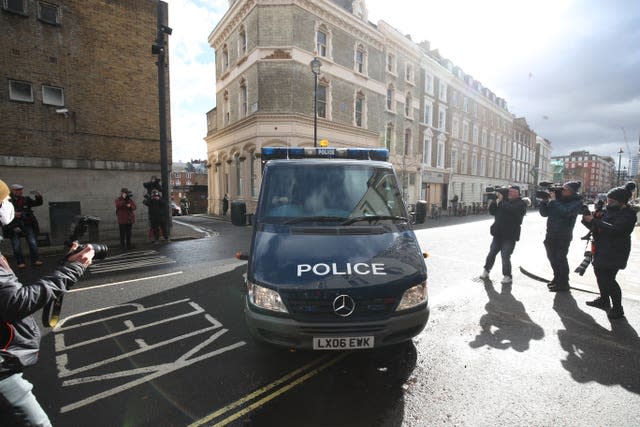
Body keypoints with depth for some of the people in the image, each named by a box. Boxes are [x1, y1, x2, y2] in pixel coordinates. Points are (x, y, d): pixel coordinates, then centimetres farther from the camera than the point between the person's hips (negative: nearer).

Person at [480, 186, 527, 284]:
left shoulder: (521, 204, -4)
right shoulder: (505, 201, 13)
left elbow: (511, 210, -25)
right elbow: (492, 212, 9)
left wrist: (501, 200, -15)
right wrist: (494, 200, -4)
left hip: (510, 236, -5)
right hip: (498, 234, 5)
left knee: (505, 256, -7)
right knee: (492, 253, 10)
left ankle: (507, 277, 8)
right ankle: (486, 271, 24)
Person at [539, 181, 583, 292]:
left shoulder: (576, 202, -9)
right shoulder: (557, 198, 5)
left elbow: (565, 212, -28)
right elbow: (544, 213, 5)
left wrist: (553, 200, -20)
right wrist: (544, 201, -9)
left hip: (563, 236, -6)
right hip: (550, 234, 6)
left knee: (560, 258, -5)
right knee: (552, 257, 16)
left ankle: (563, 284, 8)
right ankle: (557, 278, 34)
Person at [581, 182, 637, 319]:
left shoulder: (628, 214, -14)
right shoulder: (610, 210, 9)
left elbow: (615, 229, -29)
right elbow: (597, 228, 13)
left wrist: (594, 221, -25)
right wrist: (587, 220, -6)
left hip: (615, 253, -8)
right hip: (602, 250, 8)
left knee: (608, 279, -8)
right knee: (600, 274, 18)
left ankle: (617, 309, 6)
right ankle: (604, 300, 36)